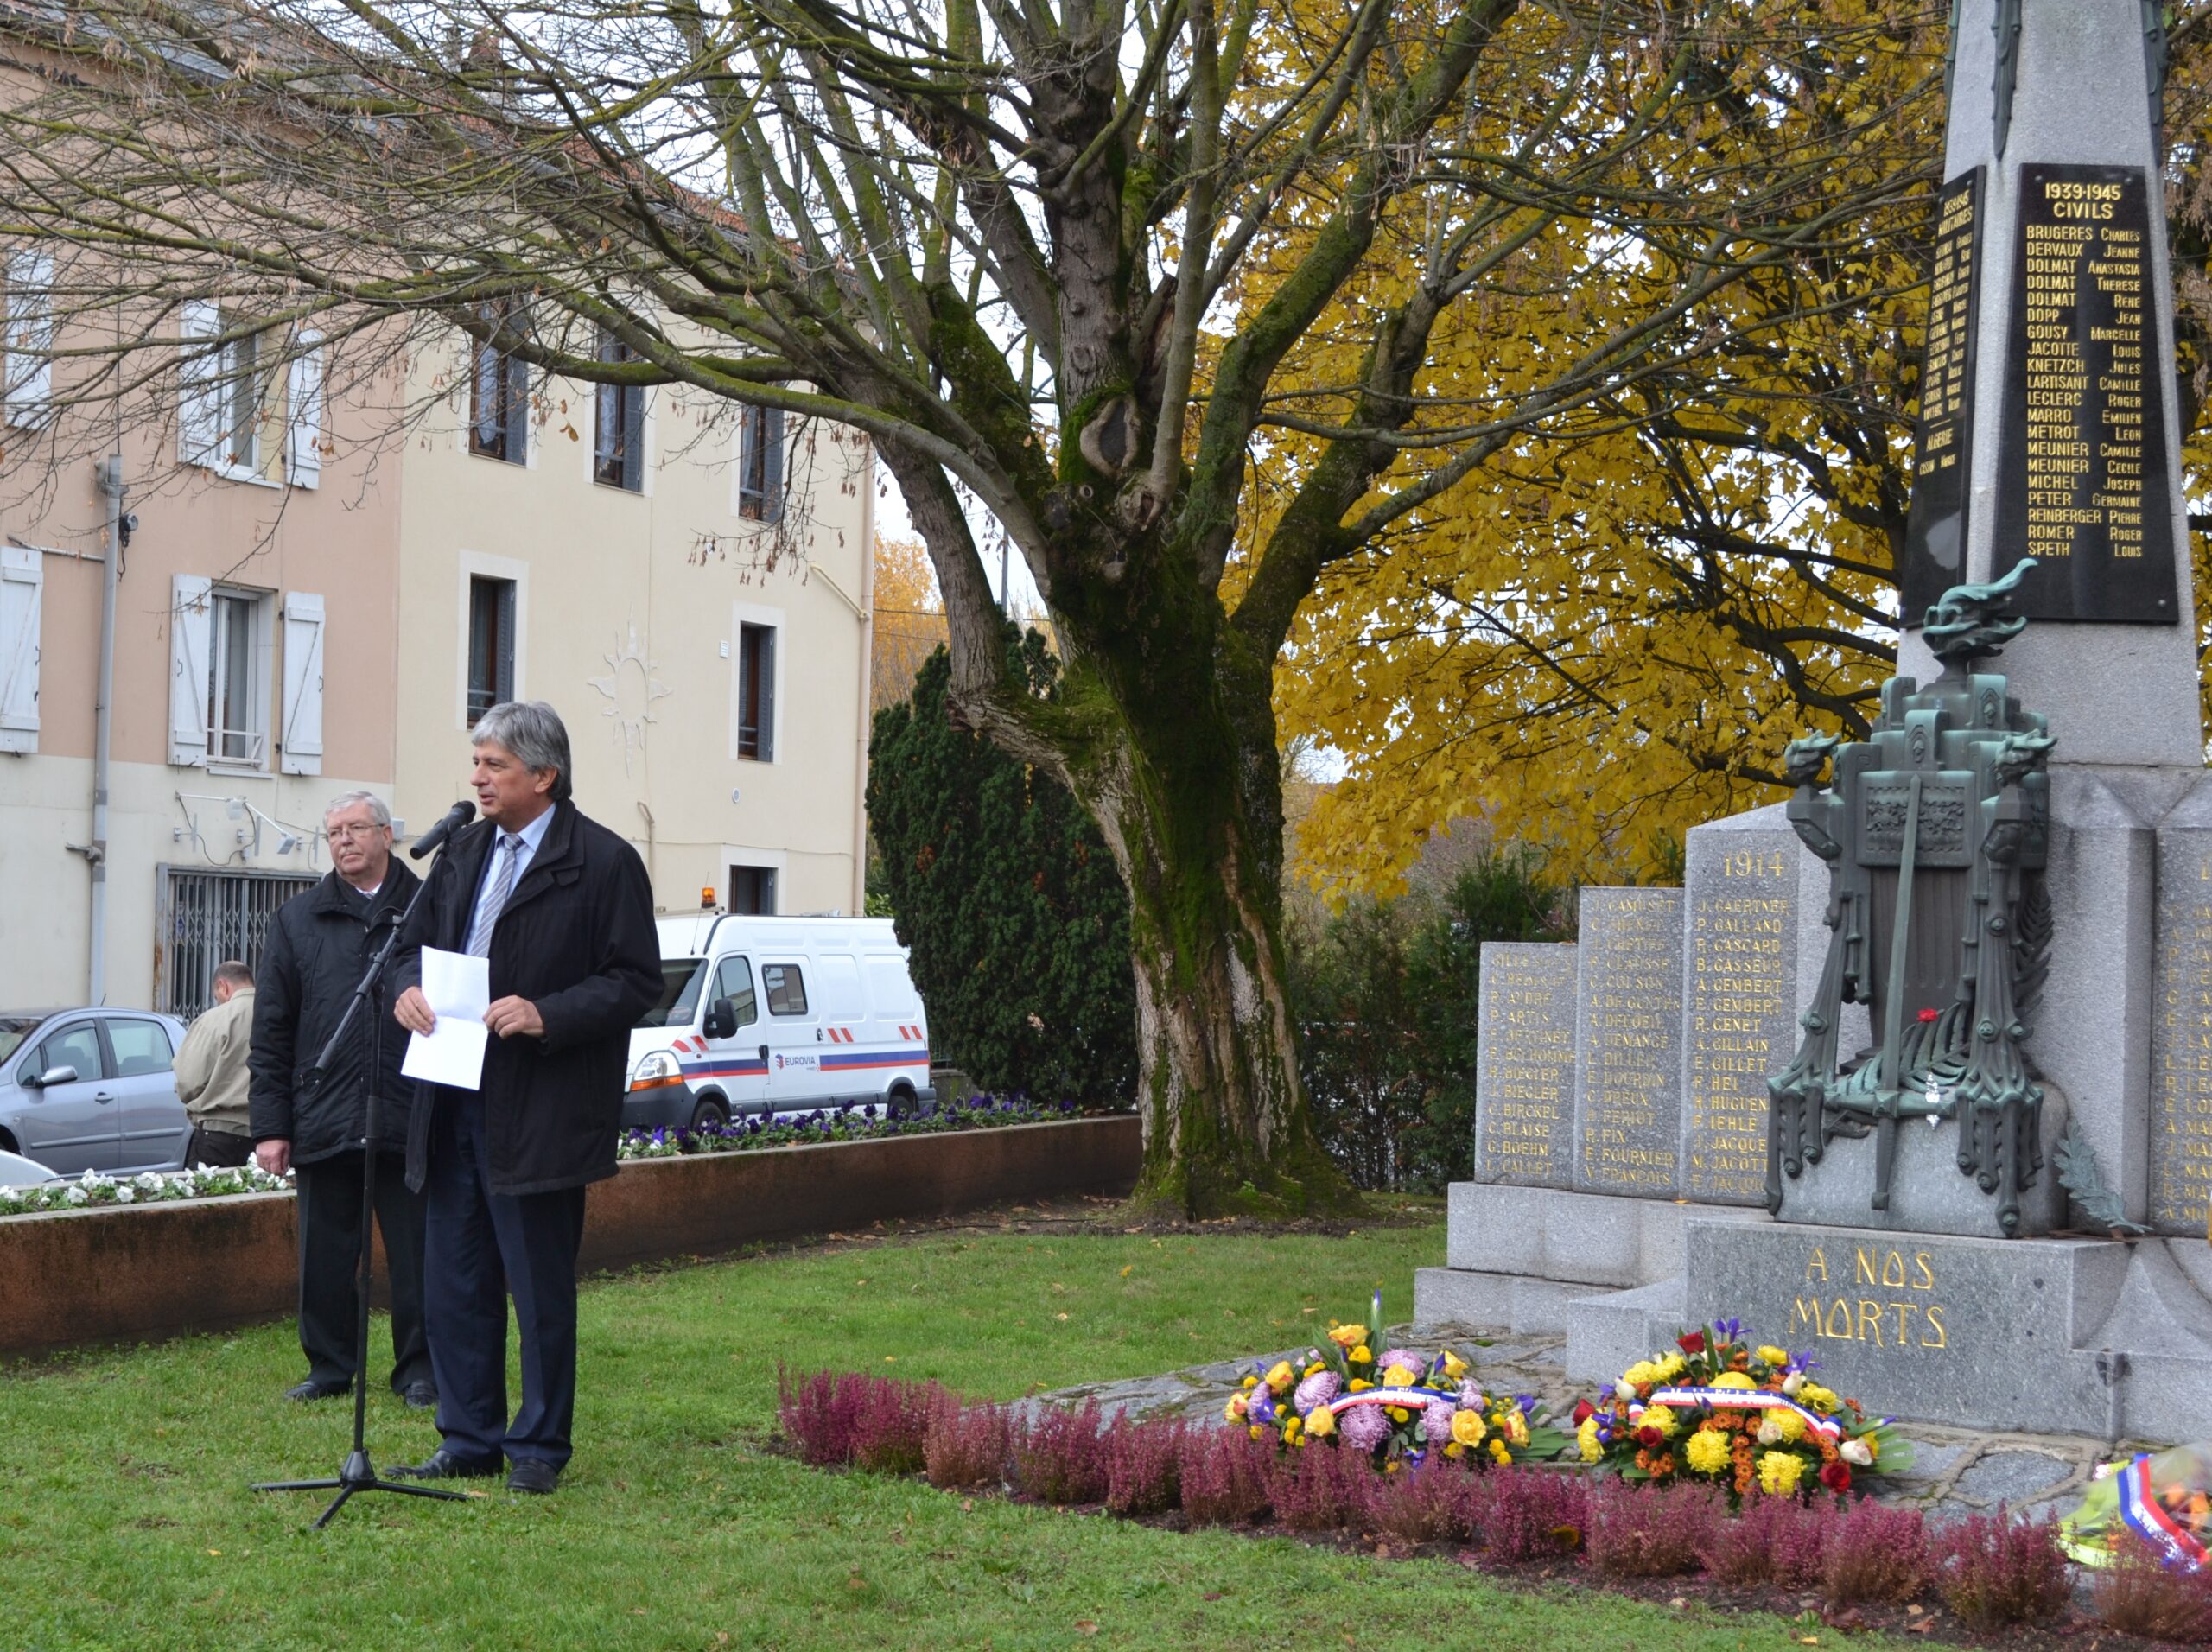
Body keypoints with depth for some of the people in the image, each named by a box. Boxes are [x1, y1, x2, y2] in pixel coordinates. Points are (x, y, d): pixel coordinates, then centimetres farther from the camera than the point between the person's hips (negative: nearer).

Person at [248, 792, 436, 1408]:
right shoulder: (298, 919, 11)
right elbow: (271, 1032, 10)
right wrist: (271, 1125, 3)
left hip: (410, 1120, -2)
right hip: (323, 1120, 2)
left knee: (416, 1252, 4)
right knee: (325, 1256, 7)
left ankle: (419, 1370, 15)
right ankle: (329, 1368, 20)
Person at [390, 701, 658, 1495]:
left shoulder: (605, 863, -7)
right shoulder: (465, 850, 13)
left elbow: (636, 982, -9)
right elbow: (416, 942, 21)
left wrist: (547, 1014, -20)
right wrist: (409, 989, -1)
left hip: (540, 1115, -6)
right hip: (454, 1102, 7)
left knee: (539, 1286, 2)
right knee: (453, 1281, 11)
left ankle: (539, 1446, 15)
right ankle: (468, 1438, 23)